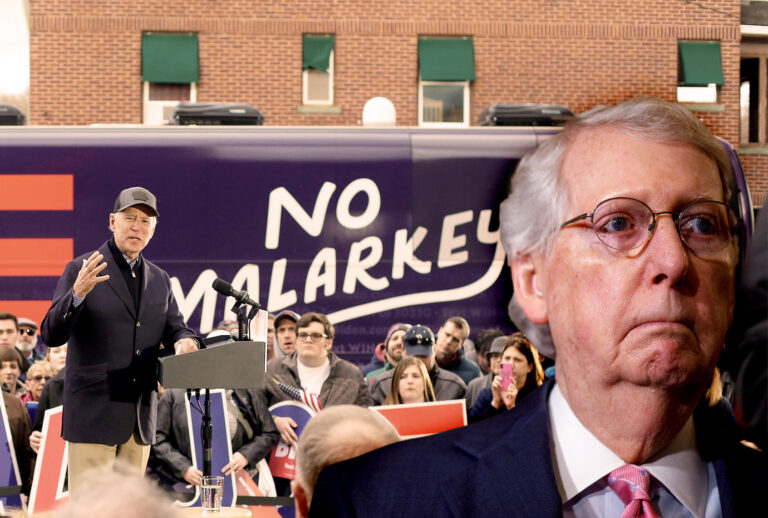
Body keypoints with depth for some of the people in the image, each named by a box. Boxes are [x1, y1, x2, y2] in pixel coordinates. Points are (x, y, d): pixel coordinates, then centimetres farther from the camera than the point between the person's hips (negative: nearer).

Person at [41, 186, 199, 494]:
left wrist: (183, 341, -9)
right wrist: (77, 294, -28)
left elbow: (175, 328, 16)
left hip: (141, 417, 6)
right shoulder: (81, 270, -2)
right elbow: (51, 335, -9)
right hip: (94, 411, -6)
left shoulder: (160, 280, 15)